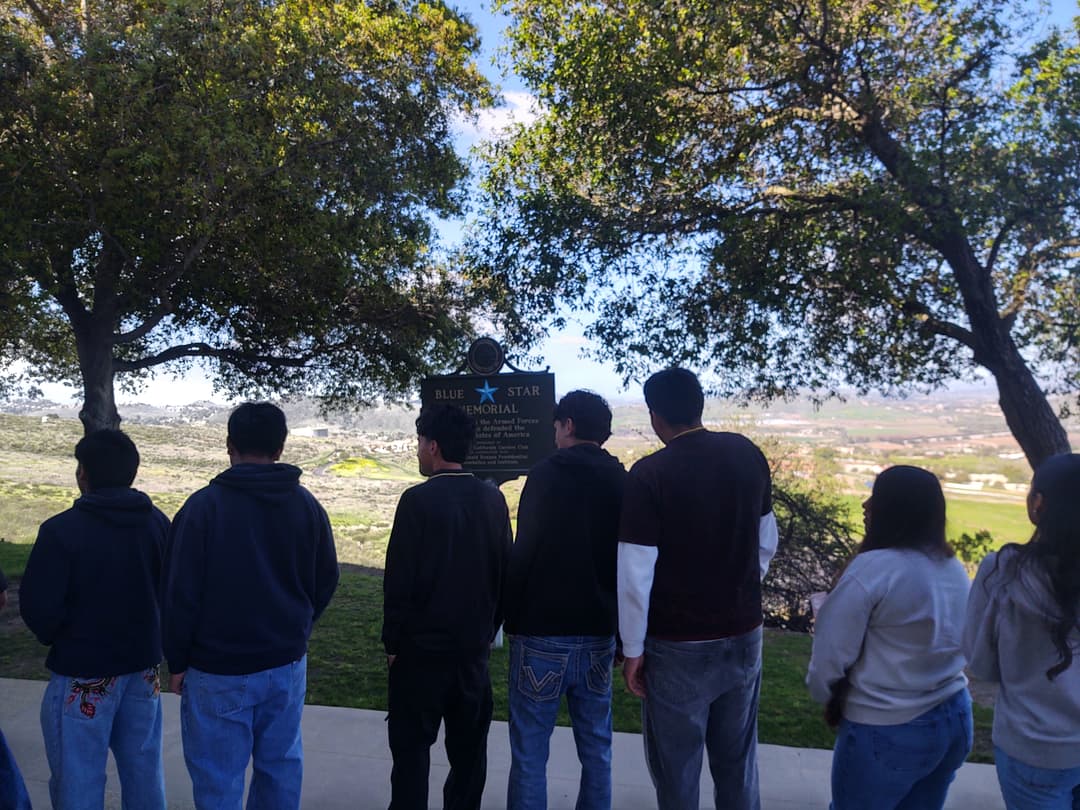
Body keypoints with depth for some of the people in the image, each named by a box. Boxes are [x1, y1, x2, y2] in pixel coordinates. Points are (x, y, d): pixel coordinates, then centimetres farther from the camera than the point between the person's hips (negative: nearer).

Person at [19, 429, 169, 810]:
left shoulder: (61, 530, -19)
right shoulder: (157, 522, -3)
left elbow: (37, 607, -15)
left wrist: (54, 637, 6)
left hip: (83, 671, -5)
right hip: (143, 664, 5)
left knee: (77, 779, 9)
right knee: (143, 769, 18)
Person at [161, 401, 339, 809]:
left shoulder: (203, 506, -13)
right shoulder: (307, 505, 0)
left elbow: (180, 593, -10)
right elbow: (326, 582, 7)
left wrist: (177, 661, 3)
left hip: (218, 671, -4)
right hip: (287, 664, 4)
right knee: (280, 765, 17)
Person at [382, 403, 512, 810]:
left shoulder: (418, 499, -15)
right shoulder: (493, 499, 1)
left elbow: (399, 578, -14)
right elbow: (504, 570, 6)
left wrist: (392, 640, -3)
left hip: (422, 646, -5)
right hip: (474, 644, 5)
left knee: (411, 746, 8)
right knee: (469, 746, 16)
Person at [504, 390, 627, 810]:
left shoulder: (546, 475, -7)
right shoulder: (623, 483, 5)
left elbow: (523, 554, -8)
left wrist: (511, 618, 3)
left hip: (543, 633, -4)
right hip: (598, 634, 5)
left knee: (530, 752, 5)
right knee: (596, 749, 15)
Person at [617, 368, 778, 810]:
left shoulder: (649, 473, -19)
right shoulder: (747, 453, -3)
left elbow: (635, 574, -18)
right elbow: (767, 542, 8)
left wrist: (633, 649, -7)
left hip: (678, 646, -5)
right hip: (744, 635, 5)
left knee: (677, 768, 14)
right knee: (737, 760, 21)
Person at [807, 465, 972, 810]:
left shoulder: (872, 568, -20)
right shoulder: (954, 568, 3)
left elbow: (831, 652, -17)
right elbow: (954, 645, 9)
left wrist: (825, 695, 3)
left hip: (887, 730, -7)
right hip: (954, 718, 7)